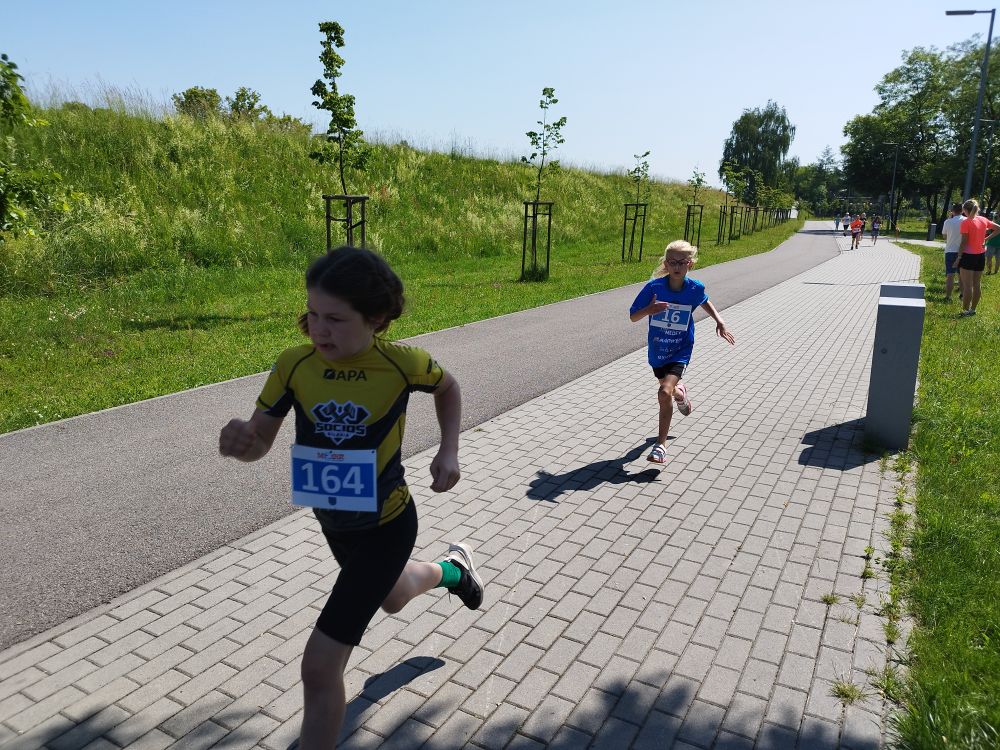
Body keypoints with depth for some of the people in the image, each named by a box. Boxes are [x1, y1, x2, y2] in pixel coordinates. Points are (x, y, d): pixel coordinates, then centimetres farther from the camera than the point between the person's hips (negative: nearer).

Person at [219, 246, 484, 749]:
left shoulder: (402, 364, -22)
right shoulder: (293, 365, -17)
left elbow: (447, 387, 1)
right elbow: (260, 443, -8)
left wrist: (449, 451, -10)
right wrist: (238, 442, -31)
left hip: (386, 527, -5)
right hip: (334, 524, 5)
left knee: (319, 666, -7)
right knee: (392, 599, 34)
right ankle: (453, 569, 68)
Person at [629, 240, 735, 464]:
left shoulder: (695, 288, -11)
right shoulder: (654, 287, -16)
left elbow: (704, 302, 14)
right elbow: (633, 317, -13)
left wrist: (719, 321, 3)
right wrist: (649, 310, -32)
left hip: (680, 351, -2)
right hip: (657, 351, 2)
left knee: (664, 392, -21)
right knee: (669, 388, 26)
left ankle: (661, 446, -10)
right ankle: (680, 394, 66)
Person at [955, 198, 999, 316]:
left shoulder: (966, 223, -14)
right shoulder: (983, 220, 4)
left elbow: (964, 242, -15)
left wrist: (959, 257, -11)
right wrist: (987, 238, 11)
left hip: (968, 255, -6)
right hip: (981, 255, 6)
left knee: (967, 285, -4)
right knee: (976, 284, 12)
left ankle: (966, 311, -2)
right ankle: (973, 309, 20)